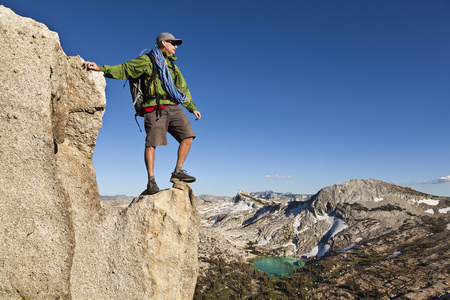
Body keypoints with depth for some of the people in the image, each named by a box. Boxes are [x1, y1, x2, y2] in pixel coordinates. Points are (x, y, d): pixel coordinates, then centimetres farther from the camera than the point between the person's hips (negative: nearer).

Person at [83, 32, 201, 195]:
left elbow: (183, 88, 31)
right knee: (151, 143, -13)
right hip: (155, 108, -6)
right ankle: (151, 182, -10)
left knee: (188, 136, -6)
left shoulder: (172, 66, 27)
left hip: (173, 108, 7)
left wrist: (192, 108, 31)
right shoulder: (147, 60, 8)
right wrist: (100, 69, -10)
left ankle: (178, 171, 2)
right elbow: (123, 69, 2)